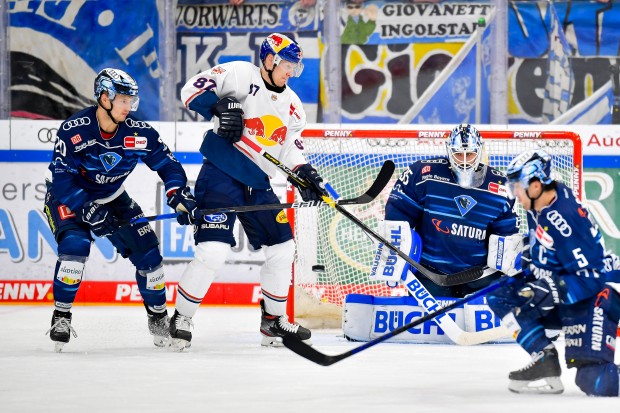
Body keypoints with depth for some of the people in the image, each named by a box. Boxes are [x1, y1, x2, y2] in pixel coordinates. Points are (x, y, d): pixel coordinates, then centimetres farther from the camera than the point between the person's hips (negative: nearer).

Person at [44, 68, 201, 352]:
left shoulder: (138, 132, -16)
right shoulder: (73, 131, -27)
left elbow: (167, 164, -7)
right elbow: (61, 179, -29)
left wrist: (180, 196, -22)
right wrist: (89, 211, -37)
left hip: (111, 198, 4)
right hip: (66, 197, -4)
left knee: (146, 250, -5)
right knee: (75, 244, -29)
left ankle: (158, 317, 16)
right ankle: (61, 317, -14)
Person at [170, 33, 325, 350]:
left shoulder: (292, 105, 14)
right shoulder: (241, 76, -8)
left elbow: (291, 148, 18)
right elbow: (193, 89, -14)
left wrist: (305, 174, 1)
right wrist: (219, 106, -31)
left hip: (257, 184, 8)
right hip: (221, 175, -8)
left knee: (282, 248, 10)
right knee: (213, 250, -17)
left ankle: (273, 322, 25)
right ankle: (181, 319, -2)